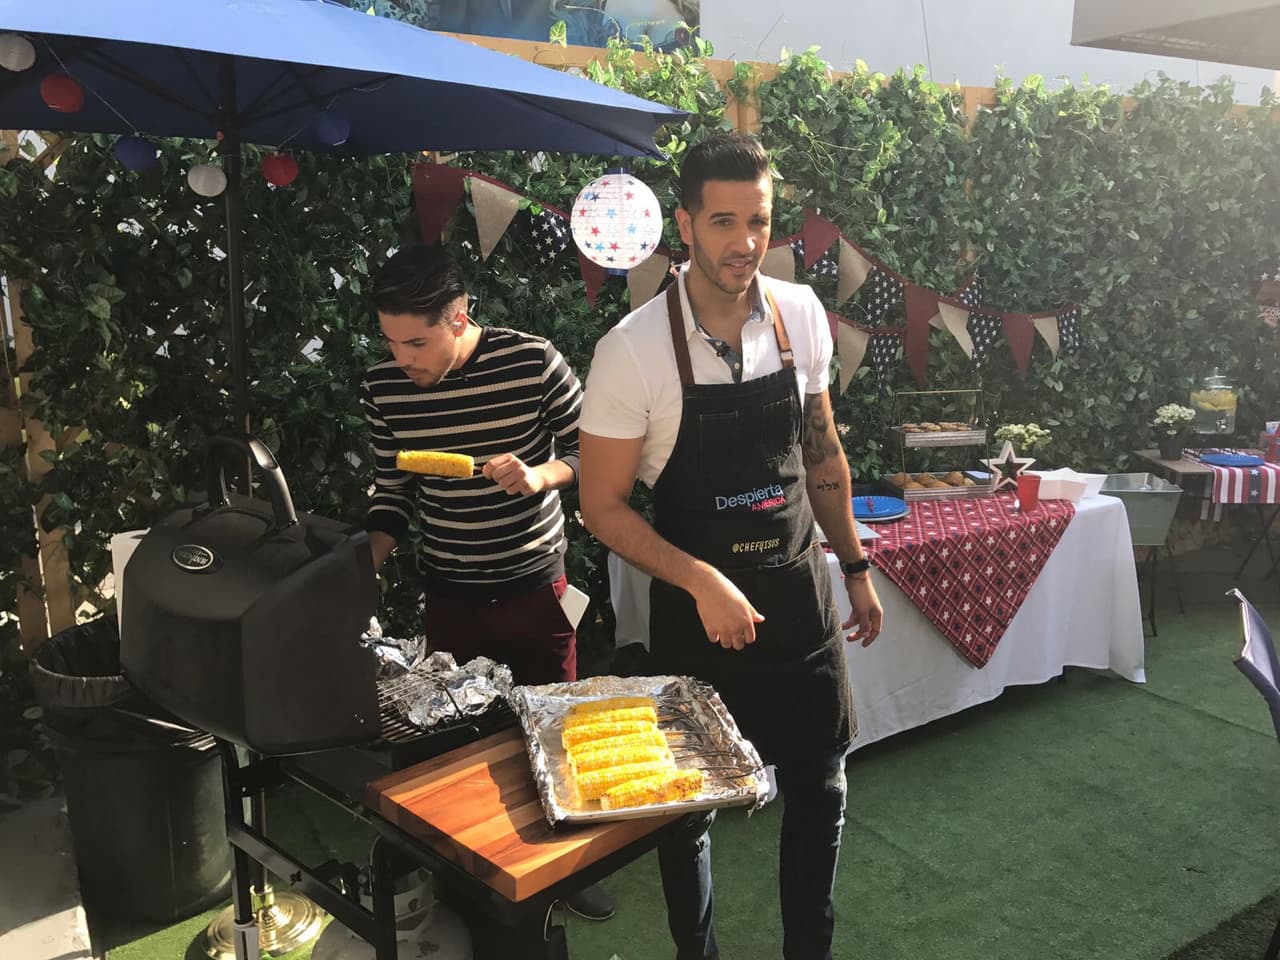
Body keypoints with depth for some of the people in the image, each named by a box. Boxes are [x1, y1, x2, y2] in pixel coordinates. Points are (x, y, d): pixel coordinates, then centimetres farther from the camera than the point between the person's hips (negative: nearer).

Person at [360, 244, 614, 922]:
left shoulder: (533, 362, -16)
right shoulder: (383, 387, -7)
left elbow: (588, 448, -4)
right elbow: (392, 488, 5)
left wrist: (539, 475, -22)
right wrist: (371, 559, -9)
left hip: (536, 585, -1)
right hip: (449, 597, 2)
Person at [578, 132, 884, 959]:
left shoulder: (802, 314, -4)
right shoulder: (633, 350, -18)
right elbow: (602, 504, -12)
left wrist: (855, 565, 12)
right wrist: (702, 582, -22)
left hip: (800, 590, 4)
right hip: (698, 603, -3)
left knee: (820, 789, 14)